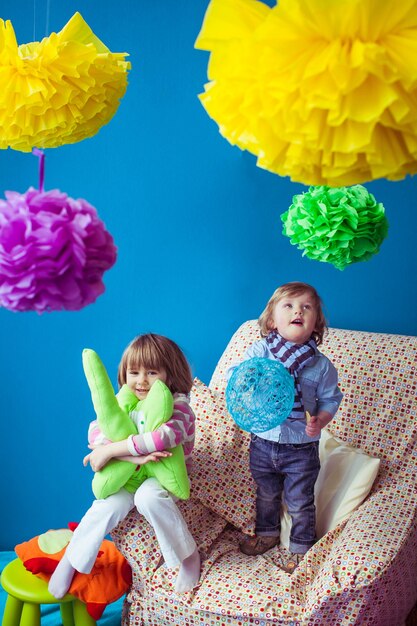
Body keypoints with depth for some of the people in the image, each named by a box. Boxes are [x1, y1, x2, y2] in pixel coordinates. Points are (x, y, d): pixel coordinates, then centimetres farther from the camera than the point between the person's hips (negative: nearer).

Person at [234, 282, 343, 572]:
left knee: (300, 503, 14)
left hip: (301, 448, -2)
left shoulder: (321, 365, -12)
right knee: (266, 495, 25)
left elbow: (330, 398, -3)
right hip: (263, 442, 2)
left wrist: (320, 421, -21)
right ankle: (267, 534, 50)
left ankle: (301, 547, 38)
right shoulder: (259, 351, -11)